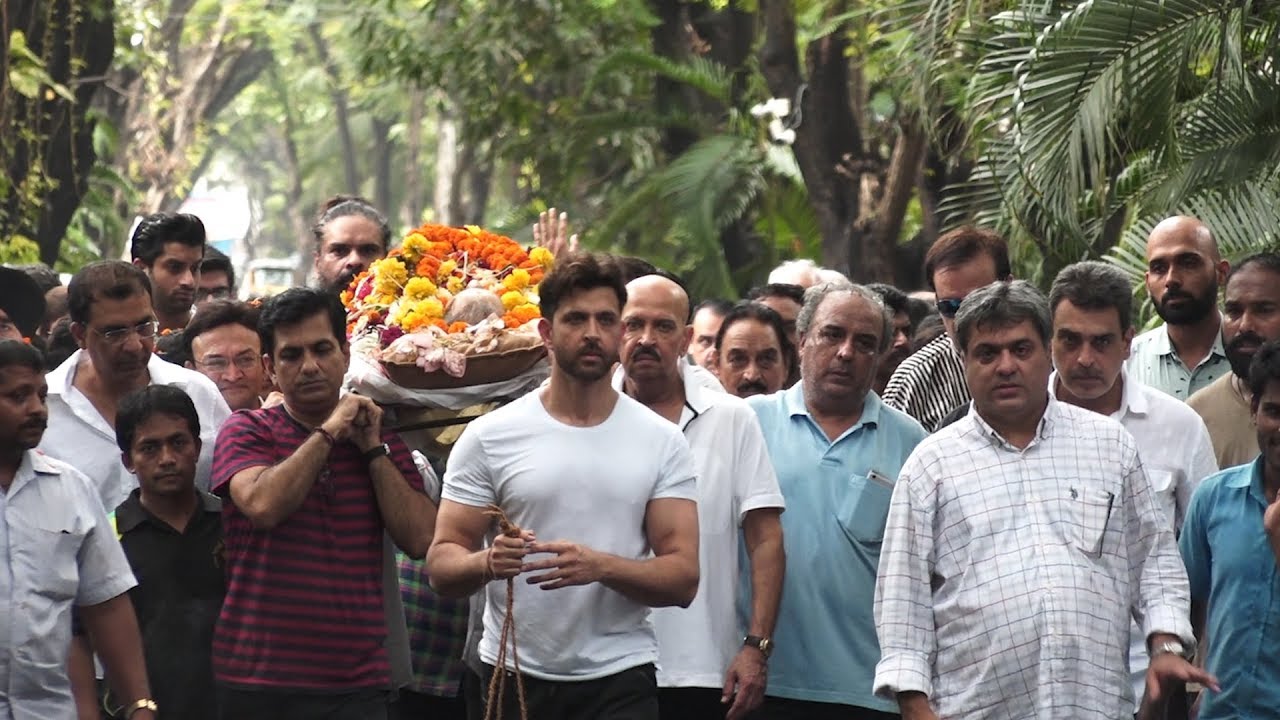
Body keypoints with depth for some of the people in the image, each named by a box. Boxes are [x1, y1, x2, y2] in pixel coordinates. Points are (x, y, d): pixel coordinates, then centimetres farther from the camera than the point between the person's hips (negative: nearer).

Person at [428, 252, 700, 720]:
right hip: (514, 677, 0)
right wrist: (488, 562, -23)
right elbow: (442, 566, 0)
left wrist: (601, 567, -21)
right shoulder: (490, 436, 1)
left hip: (620, 682, 0)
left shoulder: (662, 442, 3)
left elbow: (683, 579, -3)